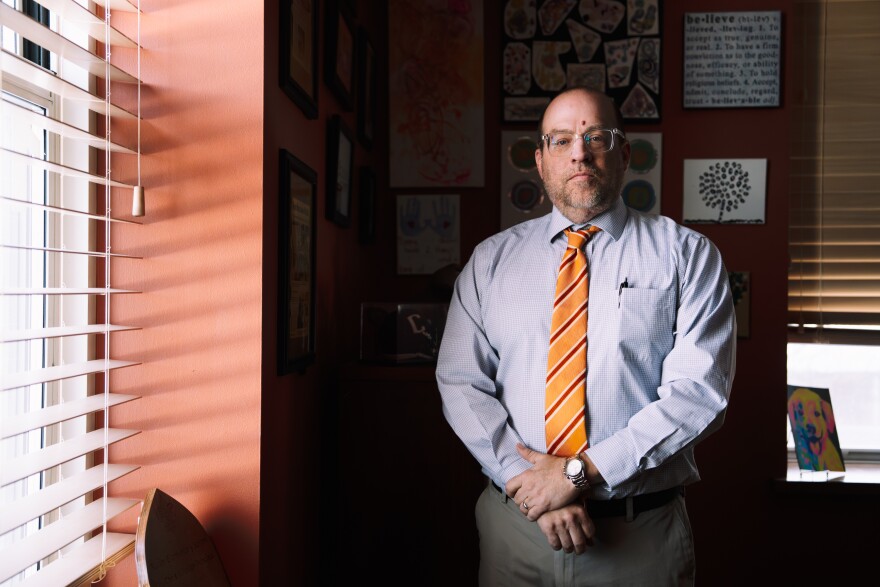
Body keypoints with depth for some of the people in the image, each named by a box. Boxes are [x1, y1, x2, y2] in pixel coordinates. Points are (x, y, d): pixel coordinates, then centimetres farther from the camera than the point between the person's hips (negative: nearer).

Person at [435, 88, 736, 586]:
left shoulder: (686, 254, -2)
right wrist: (527, 481, -15)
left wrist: (582, 470, -18)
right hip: (513, 523, 2)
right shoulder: (491, 260, 4)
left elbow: (699, 391, -12)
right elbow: (461, 383, -3)